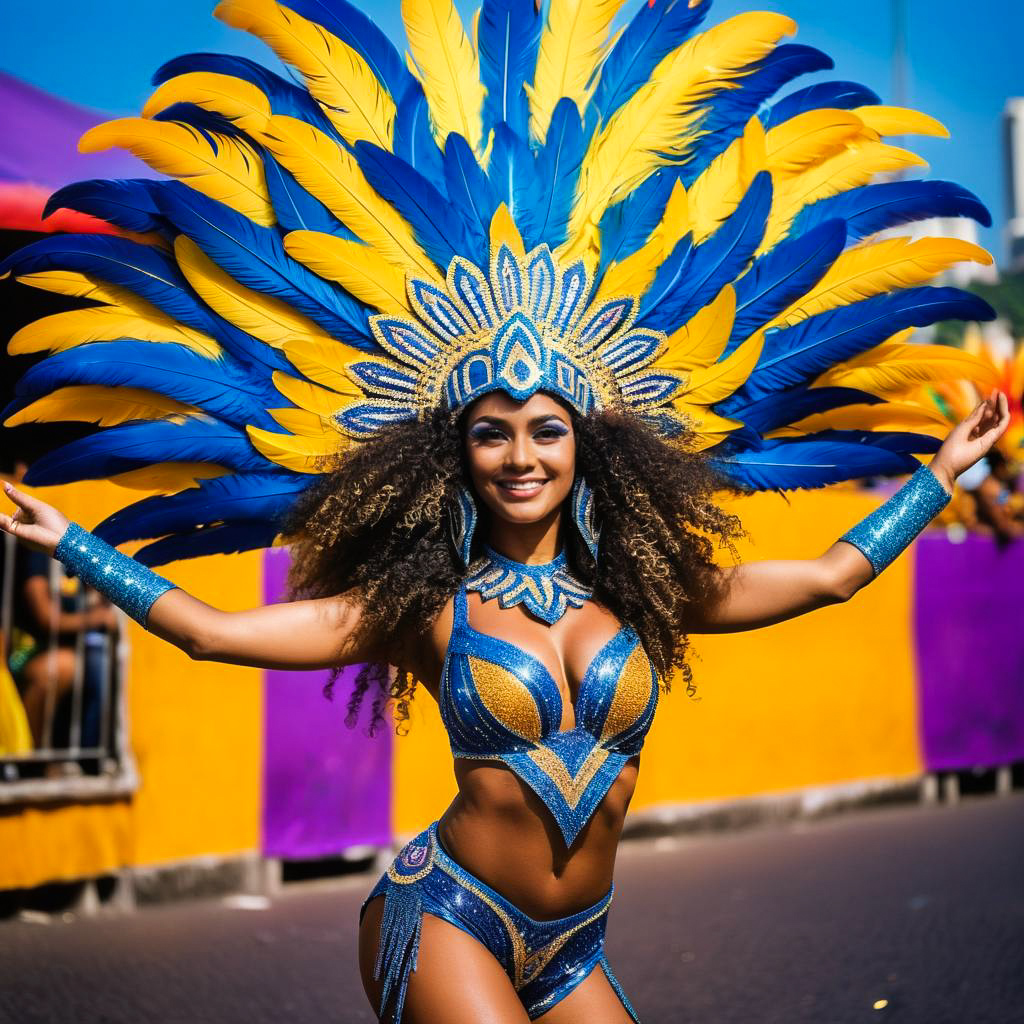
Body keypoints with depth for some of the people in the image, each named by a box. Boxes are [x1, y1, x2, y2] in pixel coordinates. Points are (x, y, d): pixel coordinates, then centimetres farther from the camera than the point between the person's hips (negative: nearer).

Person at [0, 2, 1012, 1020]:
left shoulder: (640, 592, 3)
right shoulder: (427, 608, -5)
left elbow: (832, 575, 10)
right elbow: (211, 631, -7)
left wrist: (945, 469, 15)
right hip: (445, 918, -4)